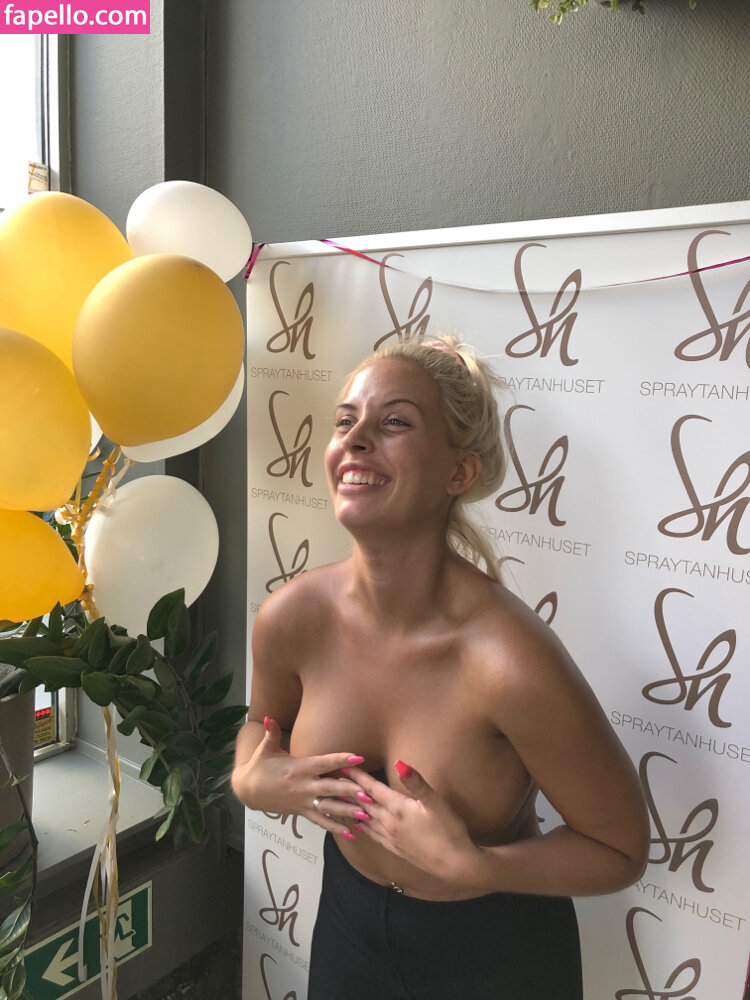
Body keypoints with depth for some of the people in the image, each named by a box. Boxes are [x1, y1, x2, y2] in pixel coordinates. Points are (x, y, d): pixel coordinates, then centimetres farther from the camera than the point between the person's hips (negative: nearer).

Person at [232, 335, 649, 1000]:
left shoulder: (515, 662, -33)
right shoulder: (291, 617, -19)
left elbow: (621, 852, -19)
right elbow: (265, 723, 4)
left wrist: (469, 865, -30)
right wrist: (252, 782, -16)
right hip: (350, 920, 4)